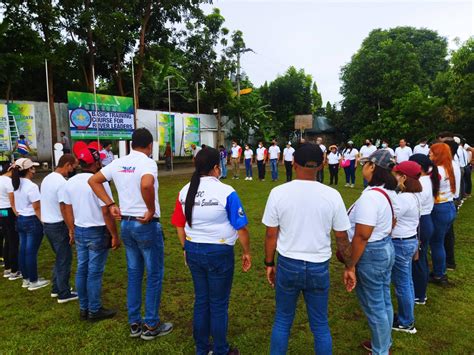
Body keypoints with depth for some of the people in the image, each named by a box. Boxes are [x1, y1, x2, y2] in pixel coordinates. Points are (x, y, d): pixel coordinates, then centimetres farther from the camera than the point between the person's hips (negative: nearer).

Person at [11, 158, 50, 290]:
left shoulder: (16, 184, 6)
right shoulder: (31, 186, -20)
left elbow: (17, 205, 13)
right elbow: (37, 208, -19)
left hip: (20, 220, 9)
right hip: (32, 221, -9)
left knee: (23, 250, 14)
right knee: (31, 252, 0)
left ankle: (26, 279, 26)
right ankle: (34, 281, 11)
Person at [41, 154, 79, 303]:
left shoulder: (47, 178, 8)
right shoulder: (62, 183, -21)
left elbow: (48, 203, 14)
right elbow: (64, 209, -22)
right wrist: (71, 229, -15)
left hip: (47, 224, 9)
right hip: (58, 226, -9)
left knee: (60, 257, 21)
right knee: (64, 259, 3)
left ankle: (56, 289, 30)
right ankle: (64, 294, 12)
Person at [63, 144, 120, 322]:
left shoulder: (70, 182, 3)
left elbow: (67, 209, 10)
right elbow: (106, 213, -19)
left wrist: (71, 230, 22)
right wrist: (115, 235, -12)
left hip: (79, 231, 7)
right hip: (97, 233, -7)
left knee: (82, 269, 15)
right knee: (95, 272, 2)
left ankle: (83, 308, 27)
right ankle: (94, 310, 14)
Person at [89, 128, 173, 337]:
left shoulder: (118, 163, 5)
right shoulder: (148, 163, -16)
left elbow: (93, 181, 11)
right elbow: (146, 185, -37)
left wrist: (111, 205, 7)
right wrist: (151, 210, -22)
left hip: (126, 224, 7)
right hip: (147, 225, -7)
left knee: (134, 273, 17)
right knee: (154, 275, 8)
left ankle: (134, 323, 28)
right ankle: (151, 326, 18)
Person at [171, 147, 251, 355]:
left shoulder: (185, 191, -1)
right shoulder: (226, 192, -16)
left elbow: (179, 226, 6)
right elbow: (241, 228, -13)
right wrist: (247, 252, 1)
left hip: (194, 251, 5)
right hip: (219, 252, -5)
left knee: (201, 300, 20)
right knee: (219, 304, 11)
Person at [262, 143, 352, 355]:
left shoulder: (278, 193, -12)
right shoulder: (332, 195, -11)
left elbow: (271, 235, -6)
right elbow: (342, 238, -3)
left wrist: (269, 264, 8)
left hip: (287, 265, 0)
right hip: (319, 268, 0)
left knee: (282, 321, 18)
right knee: (320, 325, 18)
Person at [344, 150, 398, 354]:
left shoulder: (370, 196, -27)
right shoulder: (389, 192, 4)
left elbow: (361, 236, -27)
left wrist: (350, 265, -19)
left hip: (371, 254, -10)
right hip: (386, 248, 10)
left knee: (374, 306, 8)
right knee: (384, 301, 23)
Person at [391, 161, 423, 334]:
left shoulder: (404, 198, -25)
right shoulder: (414, 195, 6)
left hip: (400, 243, -10)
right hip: (410, 240, 10)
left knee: (401, 284, 6)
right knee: (407, 281, 20)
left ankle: (406, 323, 21)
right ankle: (407, 316, 36)